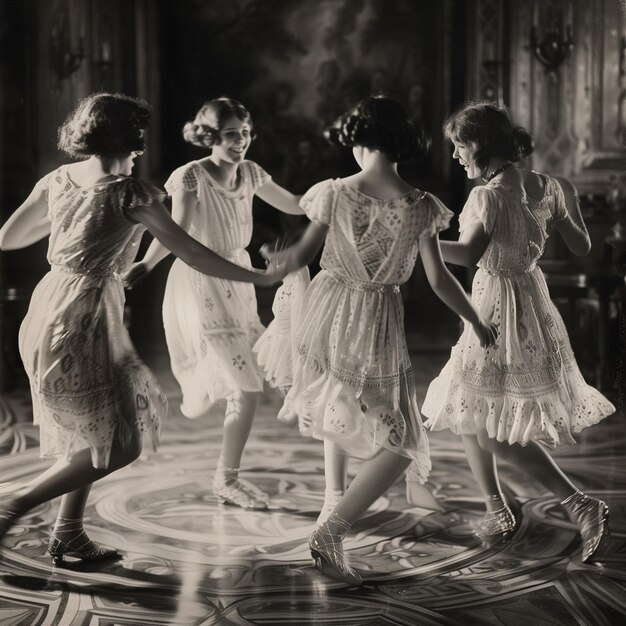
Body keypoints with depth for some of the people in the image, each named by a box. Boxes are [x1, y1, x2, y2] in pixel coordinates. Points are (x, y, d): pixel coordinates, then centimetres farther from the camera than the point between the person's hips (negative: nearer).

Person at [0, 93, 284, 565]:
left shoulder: (59, 180, 8)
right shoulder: (129, 192, -11)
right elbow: (191, 252, -9)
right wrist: (259, 278, 0)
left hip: (48, 308, 8)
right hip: (83, 318, -8)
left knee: (91, 433, 21)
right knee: (117, 445, 2)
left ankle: (69, 533, 24)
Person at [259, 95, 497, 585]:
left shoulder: (334, 194, -9)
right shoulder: (421, 207, -10)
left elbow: (301, 256, 0)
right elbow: (439, 280, -5)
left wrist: (274, 259, 23)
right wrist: (478, 324, 11)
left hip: (327, 316, 3)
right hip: (377, 328, -3)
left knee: (336, 407, 31)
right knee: (399, 442, 8)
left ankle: (334, 499, 38)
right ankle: (332, 533, -5)